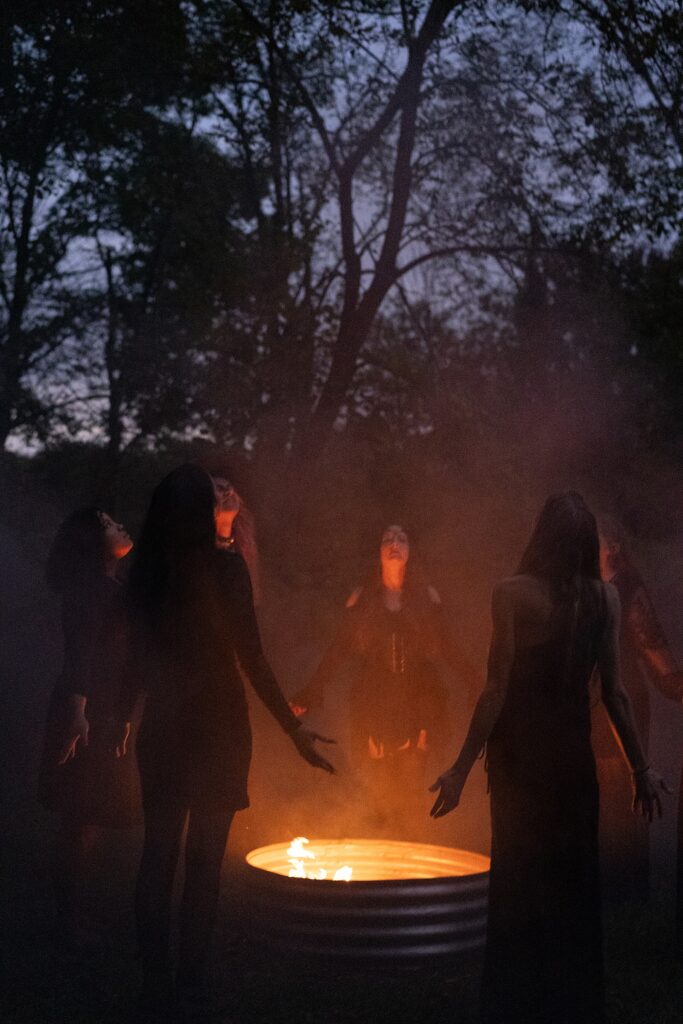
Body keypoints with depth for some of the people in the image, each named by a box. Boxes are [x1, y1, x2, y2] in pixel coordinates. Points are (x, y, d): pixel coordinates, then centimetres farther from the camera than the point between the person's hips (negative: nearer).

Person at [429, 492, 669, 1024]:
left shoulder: (514, 593, -13)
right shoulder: (604, 597, -5)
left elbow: (497, 689, -15)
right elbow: (614, 691, -3)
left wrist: (462, 768, -10)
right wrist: (641, 766, 7)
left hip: (519, 751, -2)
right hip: (574, 751, 3)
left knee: (520, 875, 11)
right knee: (573, 878, 15)